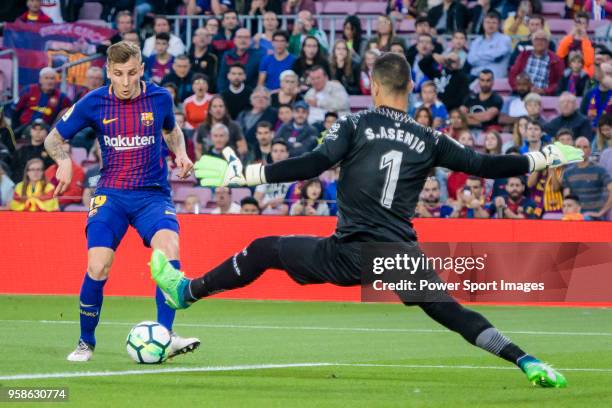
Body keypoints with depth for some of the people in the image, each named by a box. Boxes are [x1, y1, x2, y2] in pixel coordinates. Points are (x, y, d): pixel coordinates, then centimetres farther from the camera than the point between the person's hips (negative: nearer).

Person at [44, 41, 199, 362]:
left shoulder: (159, 98, -1)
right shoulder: (93, 103, -4)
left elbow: (172, 131, 22)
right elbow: (54, 138, 8)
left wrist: (180, 153, 1)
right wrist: (64, 161, -12)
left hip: (153, 193, 0)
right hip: (110, 194, 0)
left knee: (169, 249, -28)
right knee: (97, 267, -17)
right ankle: (86, 342, 6)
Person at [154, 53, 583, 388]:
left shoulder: (356, 124, 1)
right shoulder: (429, 140, 9)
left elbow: (315, 164, -10)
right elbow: (481, 165, 11)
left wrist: (242, 173, -10)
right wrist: (546, 158, 24)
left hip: (349, 254, -2)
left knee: (263, 250, 16)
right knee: (453, 313, 7)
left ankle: (186, 291, 26)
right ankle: (527, 362, -13)